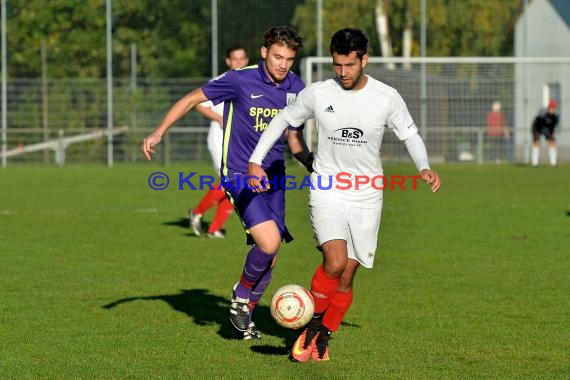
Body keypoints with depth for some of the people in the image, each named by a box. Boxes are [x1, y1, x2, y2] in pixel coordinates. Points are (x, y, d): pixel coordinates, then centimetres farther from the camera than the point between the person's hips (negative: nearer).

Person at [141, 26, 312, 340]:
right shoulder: (240, 80, -12)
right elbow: (193, 98, -2)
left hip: (273, 177, 5)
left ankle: (245, 314, 28)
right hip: (240, 175, -5)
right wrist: (159, 132, -10)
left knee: (269, 257, 5)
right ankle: (242, 296, 6)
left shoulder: (296, 89, 3)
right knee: (269, 242, -23)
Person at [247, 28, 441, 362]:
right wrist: (256, 161, 1)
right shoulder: (317, 93, -5)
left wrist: (425, 167, -12)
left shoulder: (387, 97, -5)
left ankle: (323, 338, 24)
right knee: (335, 261, -23)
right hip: (327, 192, -2)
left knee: (347, 276, 5)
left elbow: (410, 135, 6)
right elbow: (282, 121, 8)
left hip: (366, 196, 2)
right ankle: (313, 322, 0)